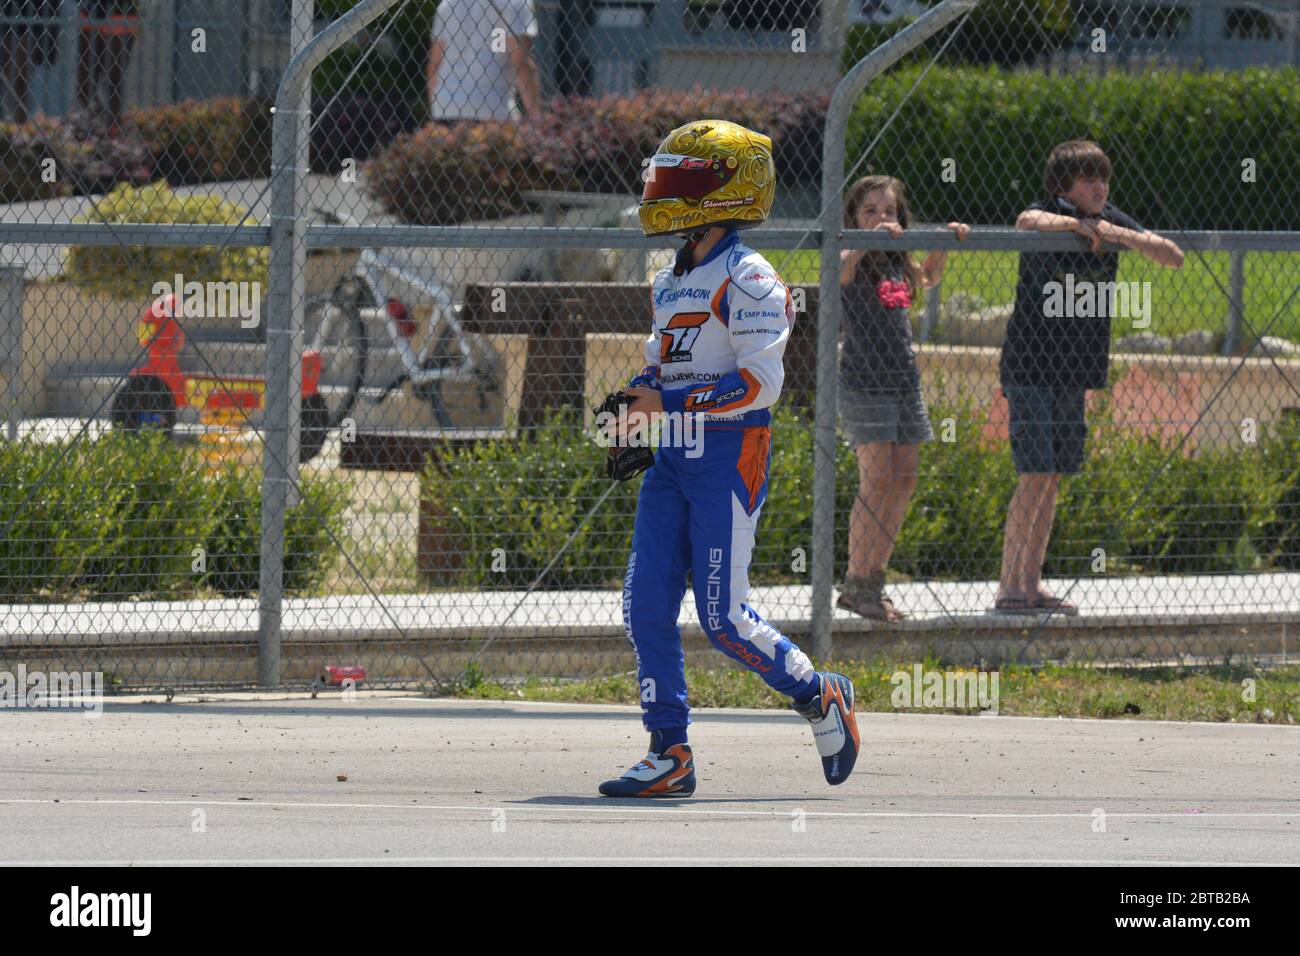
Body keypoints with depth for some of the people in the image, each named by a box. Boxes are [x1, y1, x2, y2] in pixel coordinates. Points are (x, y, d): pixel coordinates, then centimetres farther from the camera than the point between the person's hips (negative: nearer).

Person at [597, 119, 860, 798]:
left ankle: (820, 696, 13)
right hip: (673, 460, 8)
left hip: (730, 456, -8)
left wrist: (670, 402, -19)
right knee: (646, 606, -1)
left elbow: (760, 382, -18)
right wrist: (636, 417, 6)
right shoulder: (670, 281, 16)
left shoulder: (747, 279, -11)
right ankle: (670, 755, 4)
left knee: (723, 618, -9)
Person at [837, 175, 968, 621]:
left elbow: (928, 279, 36)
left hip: (904, 382, 8)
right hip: (864, 383, -8)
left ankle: (873, 580, 12)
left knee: (904, 481, 6)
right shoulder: (853, 259, -7)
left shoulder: (898, 263, 13)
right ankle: (857, 584, -8)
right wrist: (869, 239, -38)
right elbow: (834, 275, -32)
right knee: (876, 481, -12)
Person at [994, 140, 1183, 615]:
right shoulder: (1049, 217, -13)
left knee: (1052, 478, 10)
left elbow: (1174, 257, 1)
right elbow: (1028, 221, -38)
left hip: (1074, 374, 7)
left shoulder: (1112, 222, 5)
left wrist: (1123, 236, -14)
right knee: (1037, 476, -11)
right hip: (1031, 368, -7)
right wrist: (1078, 224, -30)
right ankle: (1007, 588, -7)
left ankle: (1031, 584, 17)